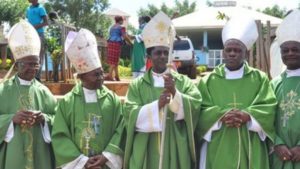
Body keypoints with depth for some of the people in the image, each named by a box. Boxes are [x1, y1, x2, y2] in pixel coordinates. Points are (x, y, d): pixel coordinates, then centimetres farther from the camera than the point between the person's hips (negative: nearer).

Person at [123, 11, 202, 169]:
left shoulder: (184, 81, 6)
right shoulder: (137, 85, 4)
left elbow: (195, 105, -8)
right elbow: (130, 114, -8)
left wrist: (175, 93, -23)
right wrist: (157, 105, -22)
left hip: (175, 149, 1)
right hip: (146, 150, 0)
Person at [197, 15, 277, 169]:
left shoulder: (260, 78, 8)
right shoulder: (208, 80, 8)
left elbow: (268, 107, -2)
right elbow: (201, 111, -1)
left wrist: (247, 115, -18)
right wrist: (220, 116, -17)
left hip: (250, 148, 0)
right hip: (218, 149, 0)